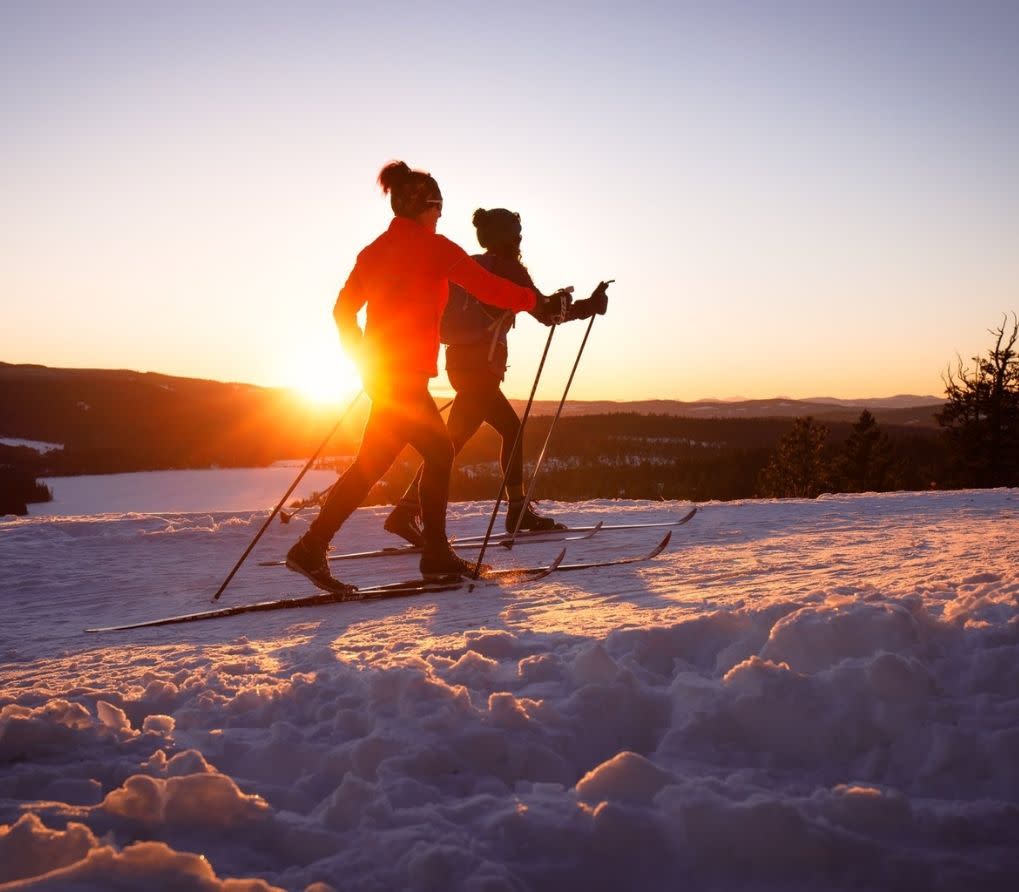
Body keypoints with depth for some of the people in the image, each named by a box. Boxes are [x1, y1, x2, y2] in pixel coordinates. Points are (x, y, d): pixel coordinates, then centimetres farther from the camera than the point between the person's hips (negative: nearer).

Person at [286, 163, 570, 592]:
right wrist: (540, 301, 5)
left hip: (380, 372, 8)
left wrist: (365, 363, 19)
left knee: (438, 452, 13)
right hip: (406, 374, -8)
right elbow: (491, 289, -9)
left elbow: (343, 310, 12)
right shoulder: (435, 247, -7)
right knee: (372, 463, -2)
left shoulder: (376, 249, 12)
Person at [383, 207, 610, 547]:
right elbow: (545, 312, -4)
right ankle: (406, 511, -16)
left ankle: (518, 510, 19)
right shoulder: (508, 268, -5)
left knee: (511, 427, 17)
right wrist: (589, 305, 7)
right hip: (480, 365, -8)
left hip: (459, 360, 8)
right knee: (453, 440, -10)